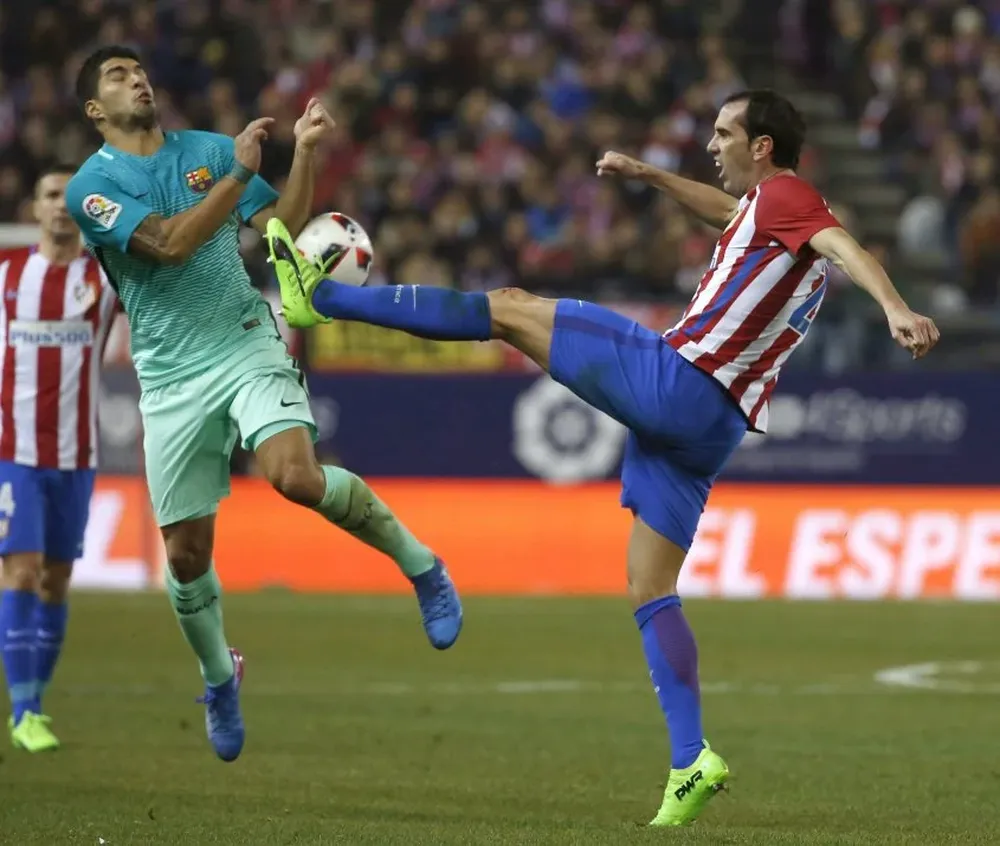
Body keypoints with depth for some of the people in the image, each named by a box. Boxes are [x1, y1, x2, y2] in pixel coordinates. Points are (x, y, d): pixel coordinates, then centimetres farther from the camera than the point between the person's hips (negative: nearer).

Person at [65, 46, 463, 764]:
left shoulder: (211, 149, 9)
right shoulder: (92, 185, -3)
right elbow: (169, 244, -17)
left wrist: (304, 151, -8)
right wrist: (239, 172, -19)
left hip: (247, 347, 0)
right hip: (172, 376, 0)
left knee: (296, 475, -28)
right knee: (186, 550, 4)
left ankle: (421, 566, -9)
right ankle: (220, 675, 31)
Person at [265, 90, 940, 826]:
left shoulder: (785, 196, -5)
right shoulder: (768, 207, 23)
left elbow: (846, 247, -24)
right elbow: (725, 211, 46)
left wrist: (896, 309, -41)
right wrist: (649, 175, 43)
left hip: (673, 379, -9)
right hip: (711, 425, 9)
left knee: (511, 309, 0)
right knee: (651, 588, 10)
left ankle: (322, 297, 4)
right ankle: (692, 764, 0)